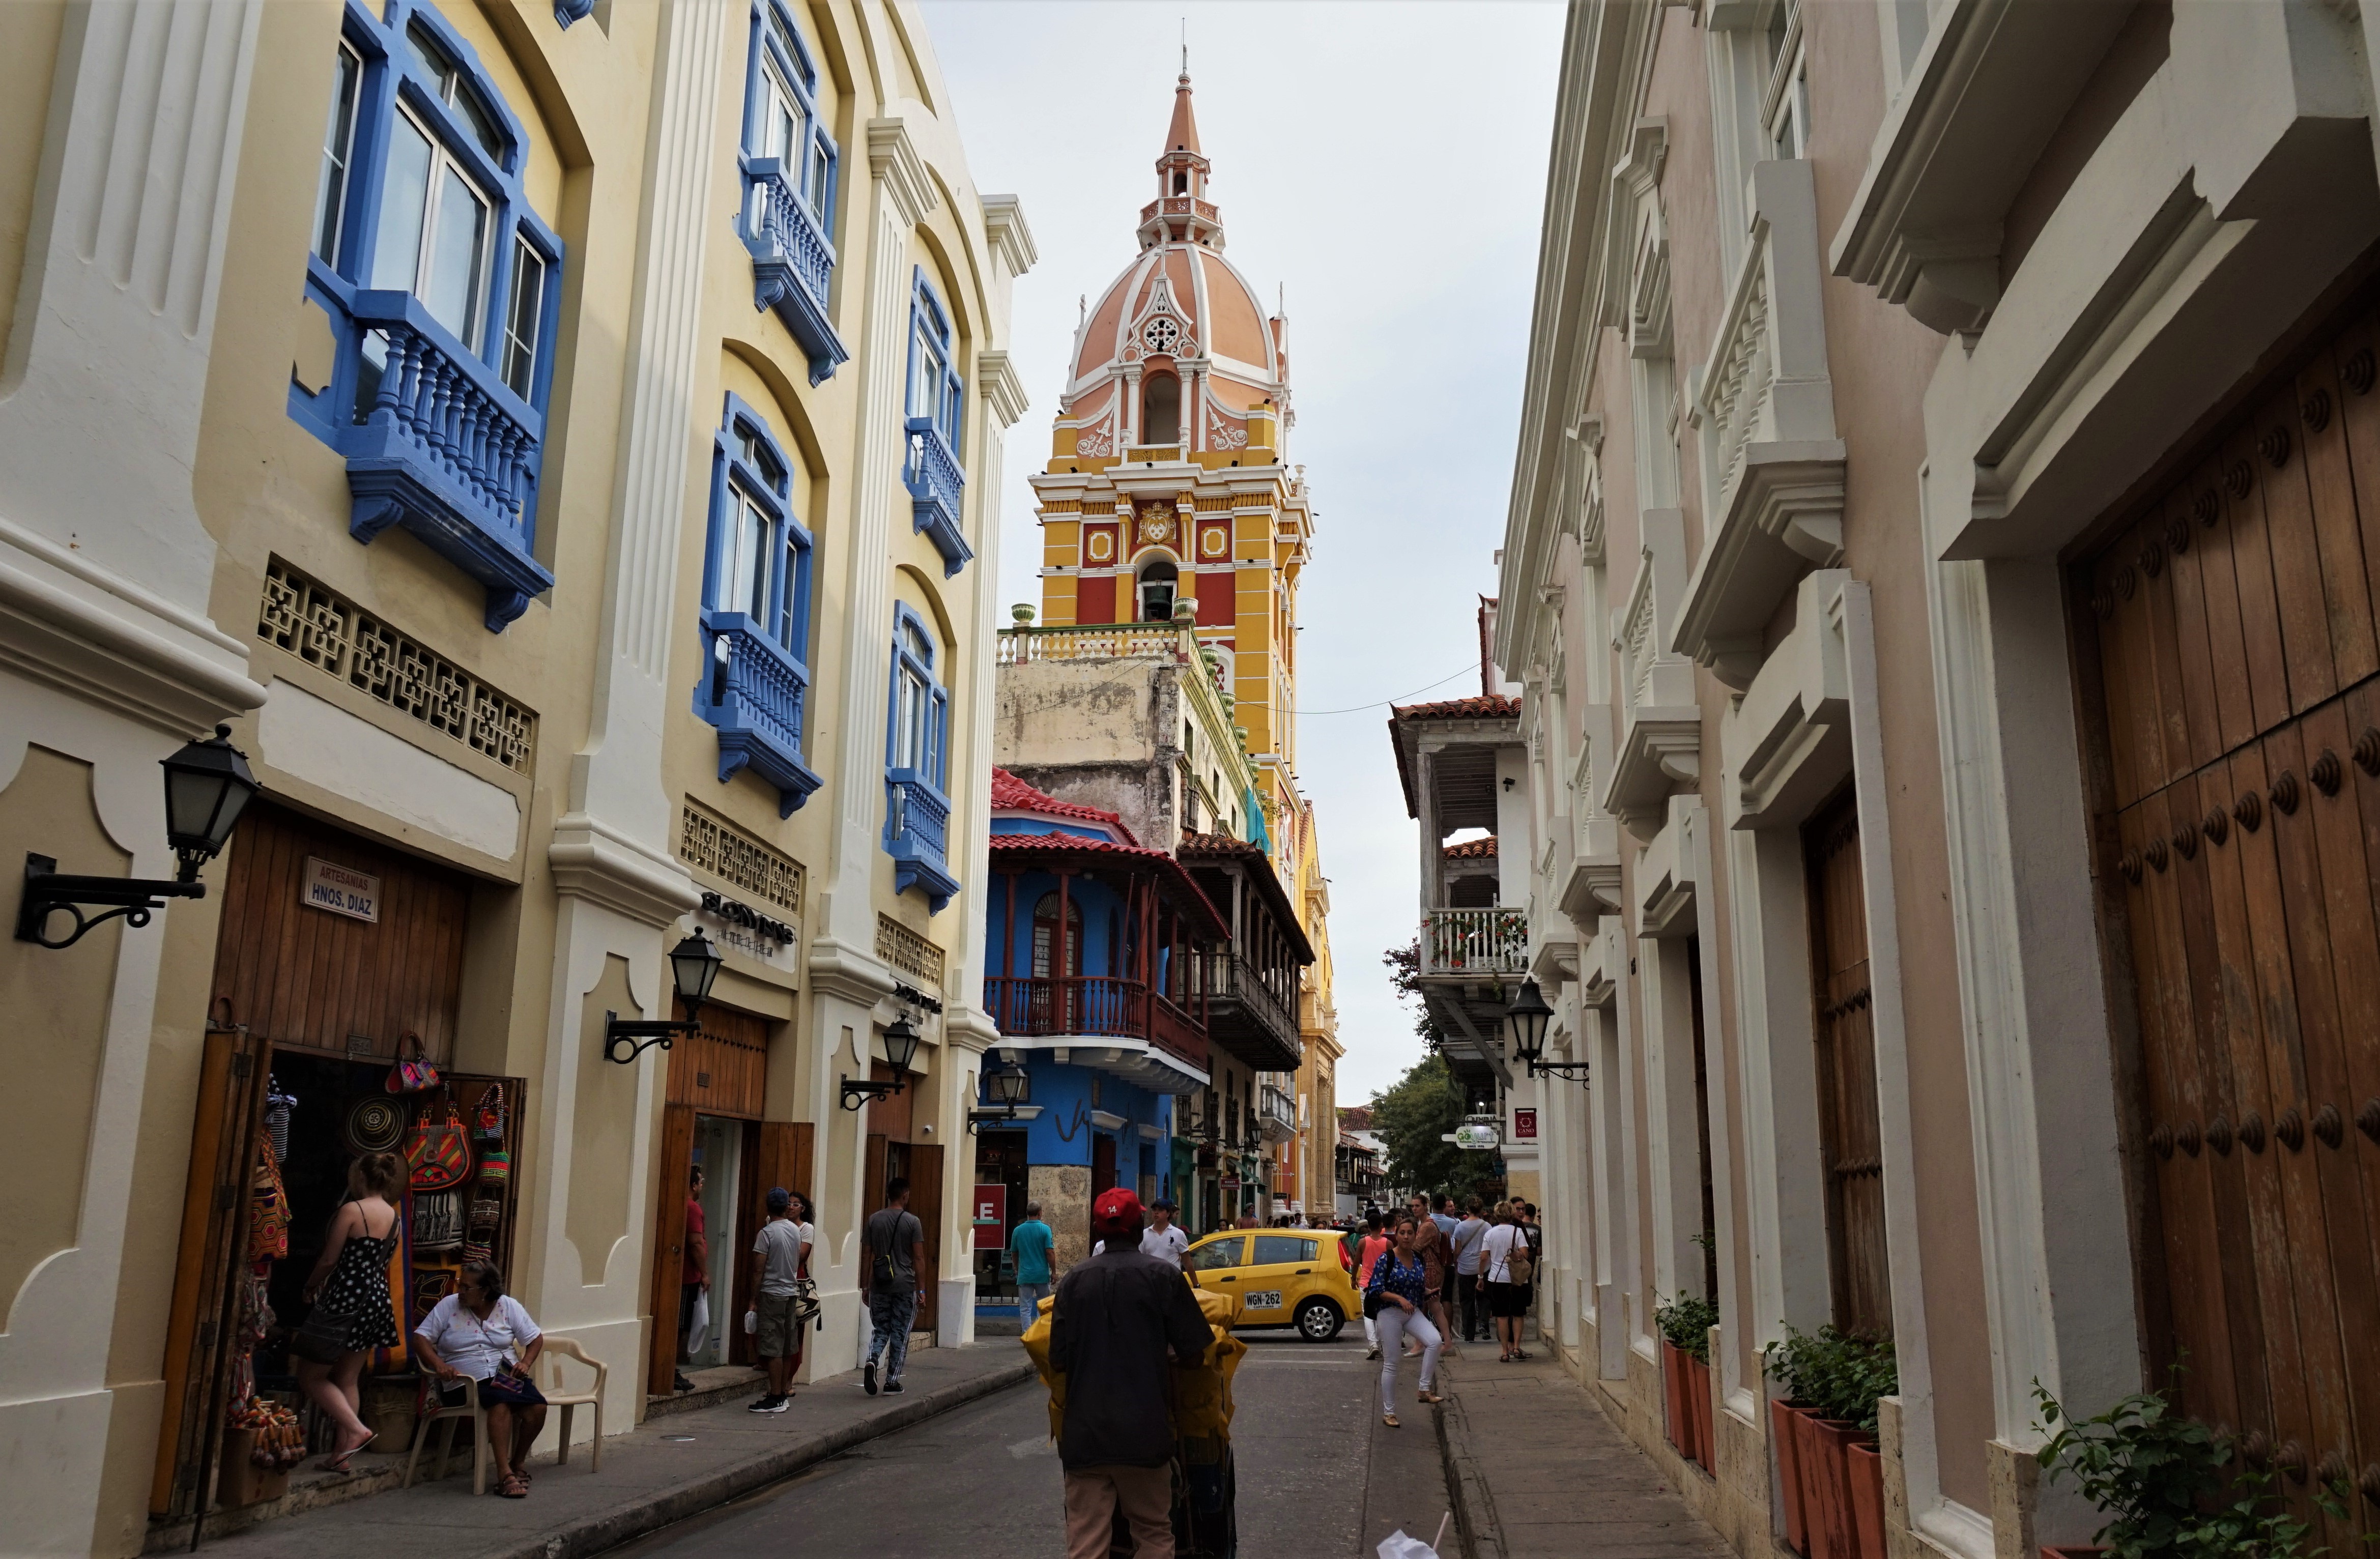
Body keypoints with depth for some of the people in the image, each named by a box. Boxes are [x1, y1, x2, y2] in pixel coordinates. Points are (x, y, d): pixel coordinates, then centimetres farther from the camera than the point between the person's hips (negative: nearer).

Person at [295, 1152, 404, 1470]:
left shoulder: (351, 1210, -12)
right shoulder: (393, 1215, 10)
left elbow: (329, 1260, -10)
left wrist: (310, 1287, 8)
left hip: (346, 1298, -8)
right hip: (378, 1298, 8)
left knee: (310, 1375, 5)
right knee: (348, 1380, 15)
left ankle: (357, 1429, -9)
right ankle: (343, 1452, 14)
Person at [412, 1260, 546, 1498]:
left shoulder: (508, 1306, 8)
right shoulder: (449, 1305, 4)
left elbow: (535, 1338, 13)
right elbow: (420, 1338, -1)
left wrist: (526, 1363, -6)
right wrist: (438, 1364, -17)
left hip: (506, 1373, 3)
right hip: (469, 1379, -3)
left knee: (538, 1407, -25)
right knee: (501, 1403, -36)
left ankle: (518, 1462, -2)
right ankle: (504, 1473, -34)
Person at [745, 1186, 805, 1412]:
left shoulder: (767, 1232, -13)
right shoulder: (795, 1230, 6)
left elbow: (758, 1270, -13)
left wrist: (753, 1300, -7)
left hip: (772, 1293, -7)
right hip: (792, 1291, 7)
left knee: (773, 1349, -5)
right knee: (787, 1347, 12)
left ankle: (775, 1398, -4)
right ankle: (784, 1393, 17)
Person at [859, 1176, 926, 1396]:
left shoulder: (874, 1219, 3)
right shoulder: (912, 1222, -6)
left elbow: (866, 1255, 4)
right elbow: (919, 1259, -6)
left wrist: (865, 1285, 12)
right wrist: (921, 1289, 1)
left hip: (879, 1286, 3)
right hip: (905, 1286, -3)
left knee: (881, 1330, 14)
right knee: (900, 1335, 6)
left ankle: (872, 1360, -14)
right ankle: (892, 1382, 9)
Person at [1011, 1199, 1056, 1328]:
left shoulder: (1018, 1230, 2)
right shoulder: (1045, 1229, -7)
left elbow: (1014, 1253, 11)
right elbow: (1049, 1252, -10)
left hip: (1024, 1275, 1)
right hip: (1042, 1274, -1)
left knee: (1025, 1308, 3)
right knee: (1042, 1307, 12)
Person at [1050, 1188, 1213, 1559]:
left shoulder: (1075, 1279, 1)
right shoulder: (1163, 1276, -6)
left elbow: (1058, 1359, 1)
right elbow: (1193, 1353, -5)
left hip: (1084, 1431, 2)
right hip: (1143, 1429, -2)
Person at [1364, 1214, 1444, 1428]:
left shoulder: (1419, 1259, 6)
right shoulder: (1386, 1259, -11)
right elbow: (1377, 1290, -14)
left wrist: (1428, 1292, 0)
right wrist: (1400, 1299, -24)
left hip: (1414, 1312, 4)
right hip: (1390, 1313, -4)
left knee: (1434, 1340, -24)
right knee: (1390, 1363, 1)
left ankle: (1425, 1389, -12)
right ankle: (1388, 1412, 14)